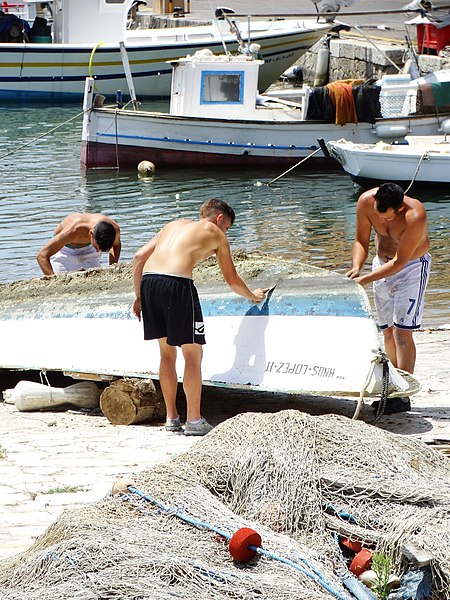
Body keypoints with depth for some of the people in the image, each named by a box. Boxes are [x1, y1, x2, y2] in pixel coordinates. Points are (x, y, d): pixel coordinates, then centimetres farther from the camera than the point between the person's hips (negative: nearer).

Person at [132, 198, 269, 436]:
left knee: (167, 352, 18)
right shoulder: (215, 234, 16)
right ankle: (194, 420, 5)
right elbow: (232, 280, 22)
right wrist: (253, 296, 40)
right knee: (193, 355, 5)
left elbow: (139, 257, 20)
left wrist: (139, 296, 22)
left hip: (148, 280, 6)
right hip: (177, 282, -6)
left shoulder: (175, 225, 29)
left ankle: (171, 417, 22)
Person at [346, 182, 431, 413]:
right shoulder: (366, 201, -20)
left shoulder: (415, 216, -34)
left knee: (402, 331, -13)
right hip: (383, 264, 5)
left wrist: (365, 280, -33)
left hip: (412, 266, -5)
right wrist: (356, 267, -25)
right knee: (388, 332, 8)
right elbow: (361, 240, -7)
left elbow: (399, 262, -29)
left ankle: (403, 397, -10)